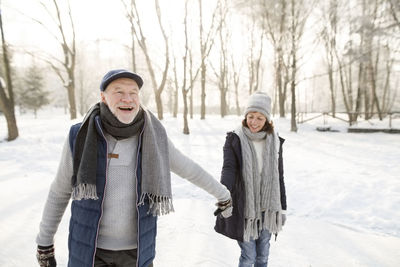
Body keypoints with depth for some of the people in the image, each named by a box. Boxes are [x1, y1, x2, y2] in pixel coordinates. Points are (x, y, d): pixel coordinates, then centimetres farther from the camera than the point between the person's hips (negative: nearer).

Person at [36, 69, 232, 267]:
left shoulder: (152, 137, -11)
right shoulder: (81, 136, -12)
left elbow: (189, 169, 4)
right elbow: (60, 191, 2)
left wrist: (222, 193, 17)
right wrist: (44, 242, 9)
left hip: (136, 250, 1)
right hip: (89, 250, 0)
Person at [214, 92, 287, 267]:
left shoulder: (275, 142, 1)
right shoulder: (234, 139, -8)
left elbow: (279, 177, 7)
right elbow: (228, 168, -21)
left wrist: (282, 208, 9)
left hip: (267, 208, 3)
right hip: (243, 208, -3)